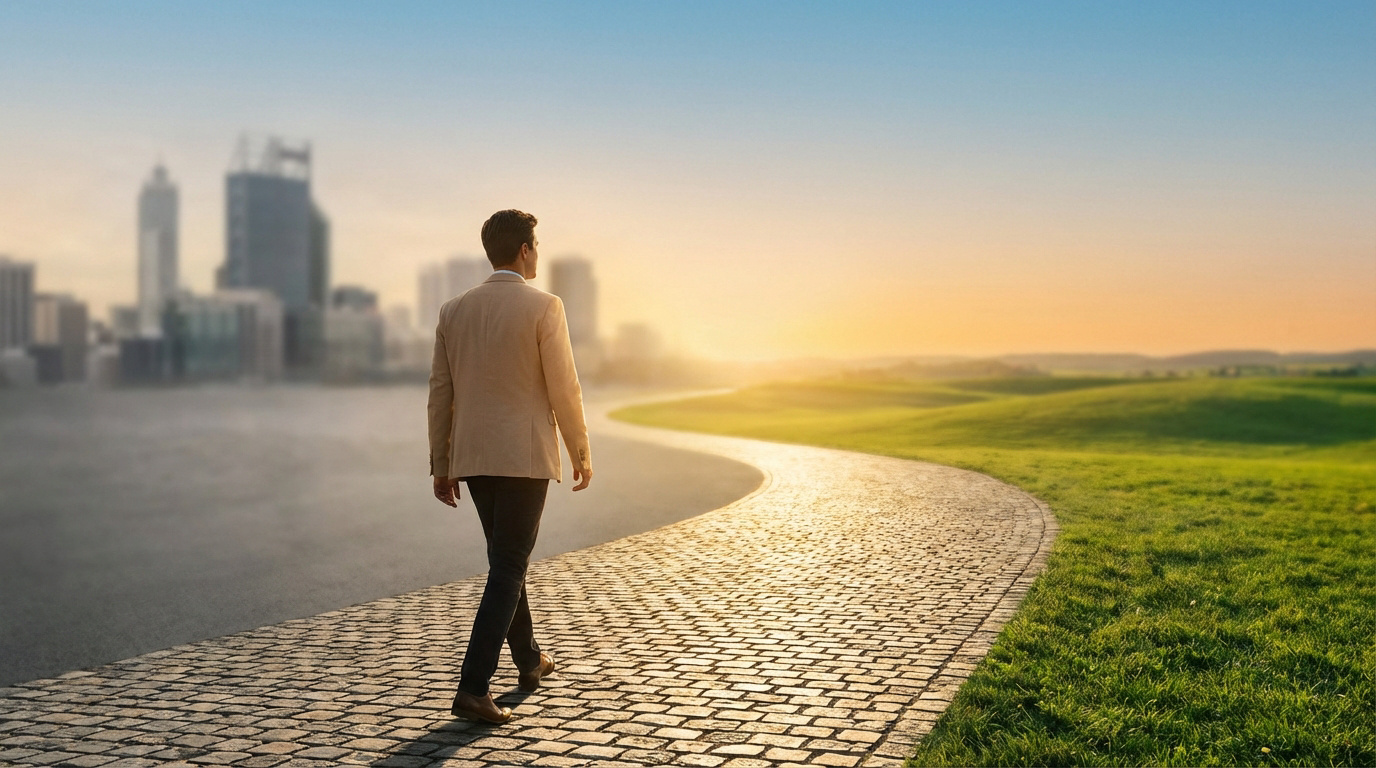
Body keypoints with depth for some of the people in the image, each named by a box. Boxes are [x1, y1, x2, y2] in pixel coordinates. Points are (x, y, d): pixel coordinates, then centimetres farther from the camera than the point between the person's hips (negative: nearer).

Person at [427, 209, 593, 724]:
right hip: (525, 457, -6)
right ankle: (472, 688, -10)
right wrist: (582, 454, 2)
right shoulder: (543, 307, -10)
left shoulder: (454, 310, 6)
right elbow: (564, 390, -10)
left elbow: (440, 394, 7)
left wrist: (440, 466, 14)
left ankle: (530, 660, 35)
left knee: (509, 558, 21)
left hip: (473, 458, 6)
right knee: (506, 571, -3)